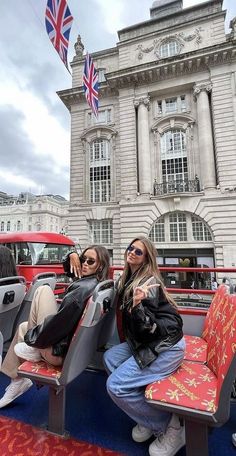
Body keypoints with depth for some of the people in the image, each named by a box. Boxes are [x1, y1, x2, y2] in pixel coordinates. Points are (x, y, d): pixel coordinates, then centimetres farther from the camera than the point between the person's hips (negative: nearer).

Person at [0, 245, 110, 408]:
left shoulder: (85, 288, -26)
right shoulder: (95, 282, 3)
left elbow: (60, 321, -28)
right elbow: (69, 268, 17)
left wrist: (32, 338, -12)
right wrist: (73, 256, -5)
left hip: (58, 350, -9)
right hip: (72, 343, 9)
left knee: (43, 289, -11)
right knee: (23, 327, 26)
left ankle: (34, 349, 4)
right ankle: (17, 380, 30)